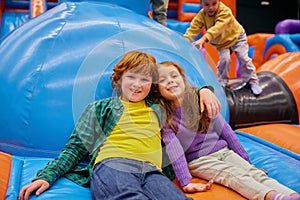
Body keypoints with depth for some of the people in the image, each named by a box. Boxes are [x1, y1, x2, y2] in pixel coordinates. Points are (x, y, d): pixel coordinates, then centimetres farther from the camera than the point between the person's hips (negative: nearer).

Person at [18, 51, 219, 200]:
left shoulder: (157, 108, 30)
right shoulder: (100, 108, 25)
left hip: (152, 172, 3)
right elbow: (76, 147, 19)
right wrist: (47, 176, 6)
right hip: (112, 166, -2)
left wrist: (205, 91, 24)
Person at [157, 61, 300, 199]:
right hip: (197, 161, -4)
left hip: (223, 151, 4)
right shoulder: (164, 116, -10)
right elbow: (173, 149, -18)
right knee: (233, 174, -30)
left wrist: (246, 161, 8)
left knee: (254, 172, -21)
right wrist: (185, 182, -29)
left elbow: (225, 130, 5)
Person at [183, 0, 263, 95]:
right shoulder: (201, 15, -22)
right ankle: (222, 82, 6)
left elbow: (217, 28, -51)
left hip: (236, 36, -3)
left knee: (244, 58, -5)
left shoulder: (225, 11, -37)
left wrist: (204, 38, -64)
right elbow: (193, 29, -28)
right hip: (221, 42, 3)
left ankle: (253, 81, 15)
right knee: (224, 59, -16)